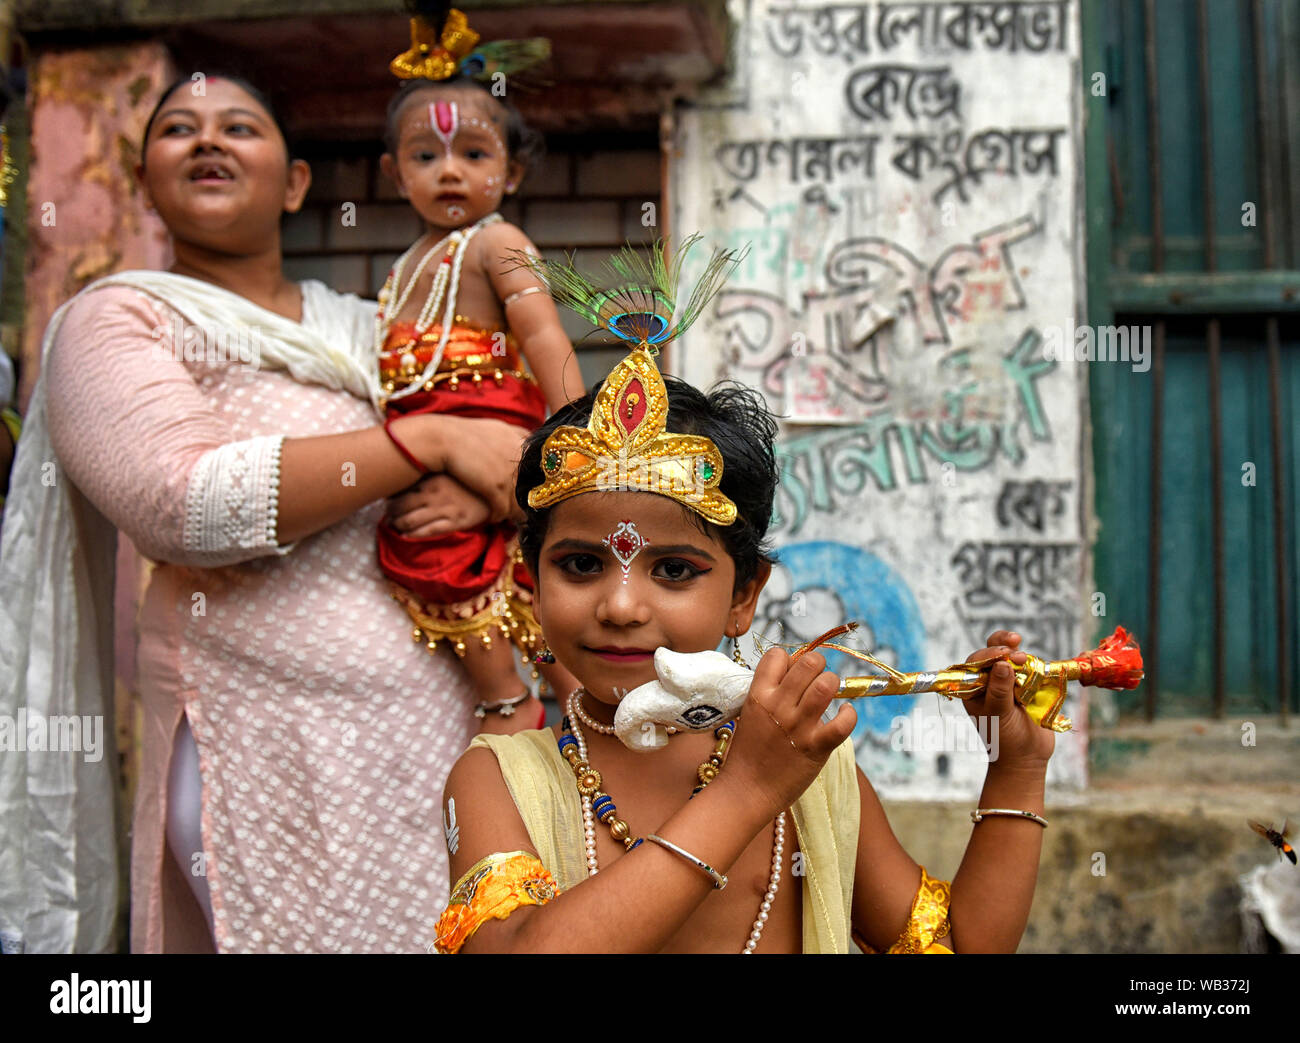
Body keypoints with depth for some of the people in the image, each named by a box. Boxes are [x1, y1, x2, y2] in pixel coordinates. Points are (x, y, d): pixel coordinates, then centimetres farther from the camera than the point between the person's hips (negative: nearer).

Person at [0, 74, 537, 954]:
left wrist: (472, 495, -4)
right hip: (272, 747, -5)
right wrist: (431, 440, -16)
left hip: (443, 715, 5)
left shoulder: (367, 330, 18)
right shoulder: (116, 321, 1)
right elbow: (185, 500, -17)